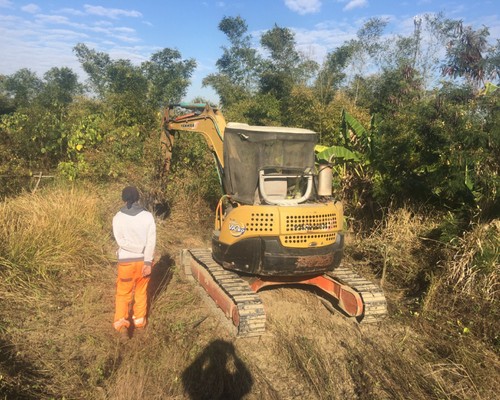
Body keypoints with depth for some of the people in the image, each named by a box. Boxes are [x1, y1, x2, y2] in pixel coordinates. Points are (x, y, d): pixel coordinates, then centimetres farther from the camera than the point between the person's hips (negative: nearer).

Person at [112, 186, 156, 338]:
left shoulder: (118, 217, -9)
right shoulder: (148, 216, -7)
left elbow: (121, 241, -16)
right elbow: (151, 241, -13)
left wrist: (139, 249, -10)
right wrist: (148, 261, -12)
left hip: (126, 261, -1)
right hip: (144, 260, 2)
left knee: (123, 293, 13)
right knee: (141, 291, 19)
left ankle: (121, 322, -1)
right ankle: (139, 320, 29)